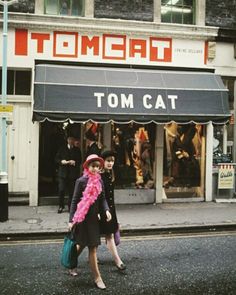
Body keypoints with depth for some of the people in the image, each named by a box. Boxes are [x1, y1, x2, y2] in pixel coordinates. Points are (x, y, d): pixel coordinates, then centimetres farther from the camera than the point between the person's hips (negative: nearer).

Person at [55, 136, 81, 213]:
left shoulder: (77, 150, 10)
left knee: (71, 191, 1)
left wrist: (74, 162, -13)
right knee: (61, 190, -4)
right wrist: (61, 161, -11)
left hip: (73, 173, 0)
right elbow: (56, 159, 8)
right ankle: (61, 206, 10)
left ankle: (70, 206, 13)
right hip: (63, 172, 0)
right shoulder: (62, 148, 10)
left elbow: (79, 161, 7)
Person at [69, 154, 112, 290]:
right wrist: (71, 220, -11)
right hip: (82, 218, -5)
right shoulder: (81, 181, -11)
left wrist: (106, 210, -11)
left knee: (93, 247, 11)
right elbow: (75, 201, -9)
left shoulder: (100, 181, 4)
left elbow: (102, 198, 9)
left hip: (94, 218, 6)